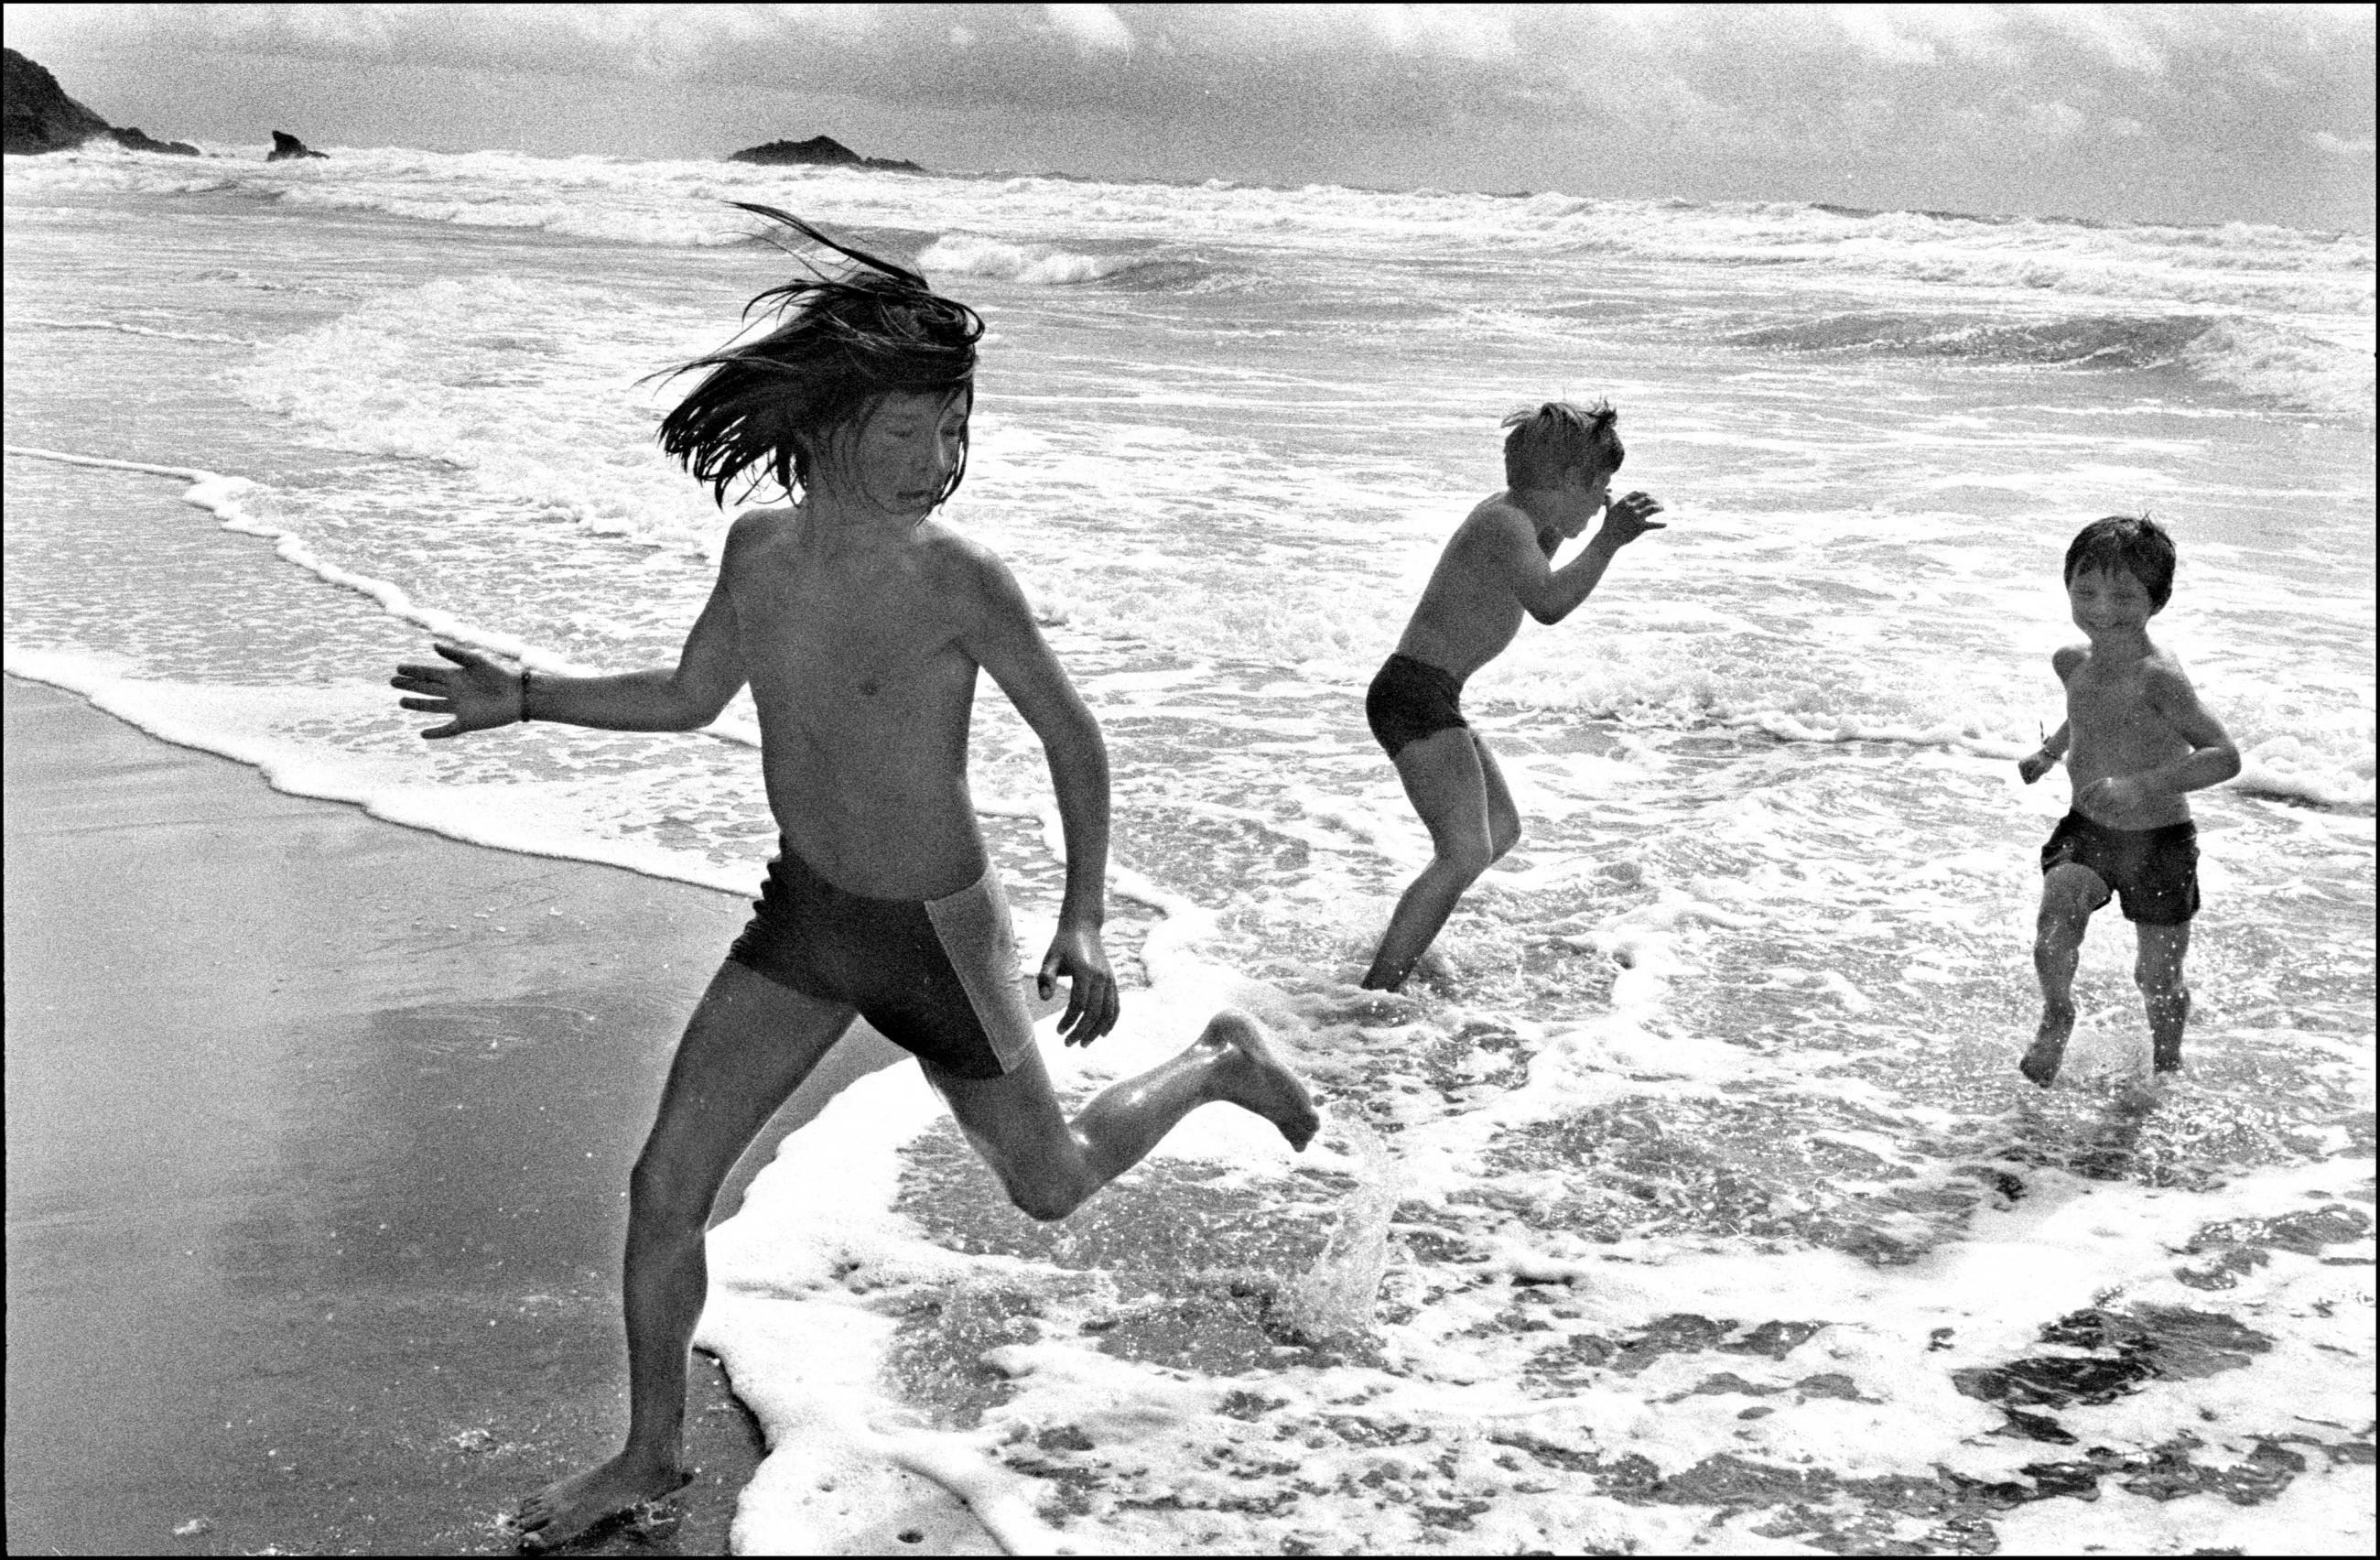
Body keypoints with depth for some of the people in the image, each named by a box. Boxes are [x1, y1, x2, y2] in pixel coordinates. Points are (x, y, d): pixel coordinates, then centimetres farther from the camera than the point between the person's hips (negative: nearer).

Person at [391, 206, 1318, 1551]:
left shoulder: (959, 580, -23)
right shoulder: (761, 548, -6)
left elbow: (1073, 734, -13)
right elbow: (690, 699, 10)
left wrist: (1085, 920, -19)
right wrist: (526, 700, 1)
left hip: (939, 937, -5)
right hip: (802, 918, 5)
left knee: (1051, 1187, 14)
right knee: (665, 1188, 3)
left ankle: (1221, 1062, 41)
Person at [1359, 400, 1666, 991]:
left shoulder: (1507, 513, 13)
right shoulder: (1507, 524, -17)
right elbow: (1548, 604, -35)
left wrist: (1554, 534, 30)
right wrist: (1608, 541, -32)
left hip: (1427, 698, 11)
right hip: (1415, 695, -11)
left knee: (1501, 827, 23)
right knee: (1466, 852, -20)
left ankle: (1400, 947, 29)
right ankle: (1377, 992, -21)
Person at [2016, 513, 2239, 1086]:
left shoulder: (2157, 675, -23)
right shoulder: (2073, 662, 0)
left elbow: (2224, 756, -28)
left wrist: (2143, 787, -38)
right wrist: (2050, 750, 16)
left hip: (2159, 840, -4)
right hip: (2085, 830, 4)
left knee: (2157, 978, 9)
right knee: (2059, 905, -26)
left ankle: (2165, 1066, 39)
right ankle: (2056, 1017, 0)